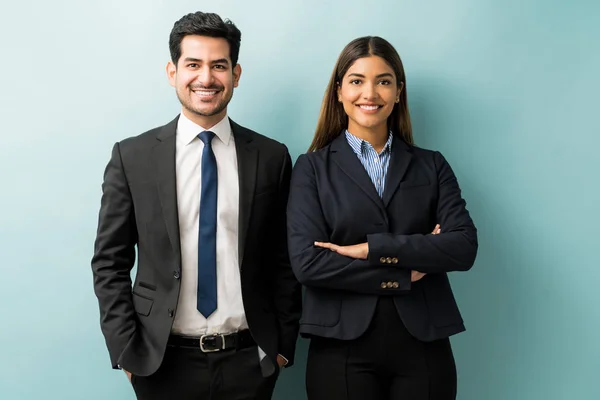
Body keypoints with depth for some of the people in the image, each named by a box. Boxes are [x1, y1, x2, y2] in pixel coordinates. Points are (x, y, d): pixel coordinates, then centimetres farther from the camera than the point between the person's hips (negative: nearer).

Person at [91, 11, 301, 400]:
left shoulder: (272, 157, 0)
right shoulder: (132, 157, -2)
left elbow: (284, 260, 4)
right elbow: (110, 262, 0)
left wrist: (284, 345, 2)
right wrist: (126, 350, -5)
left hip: (250, 361, 1)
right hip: (162, 362, -1)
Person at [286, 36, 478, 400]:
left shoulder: (431, 165, 8)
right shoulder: (313, 168, 2)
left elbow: (464, 247, -5)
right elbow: (307, 261, -10)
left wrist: (372, 249, -14)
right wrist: (407, 272, -10)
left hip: (423, 348, 2)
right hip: (343, 350, -2)